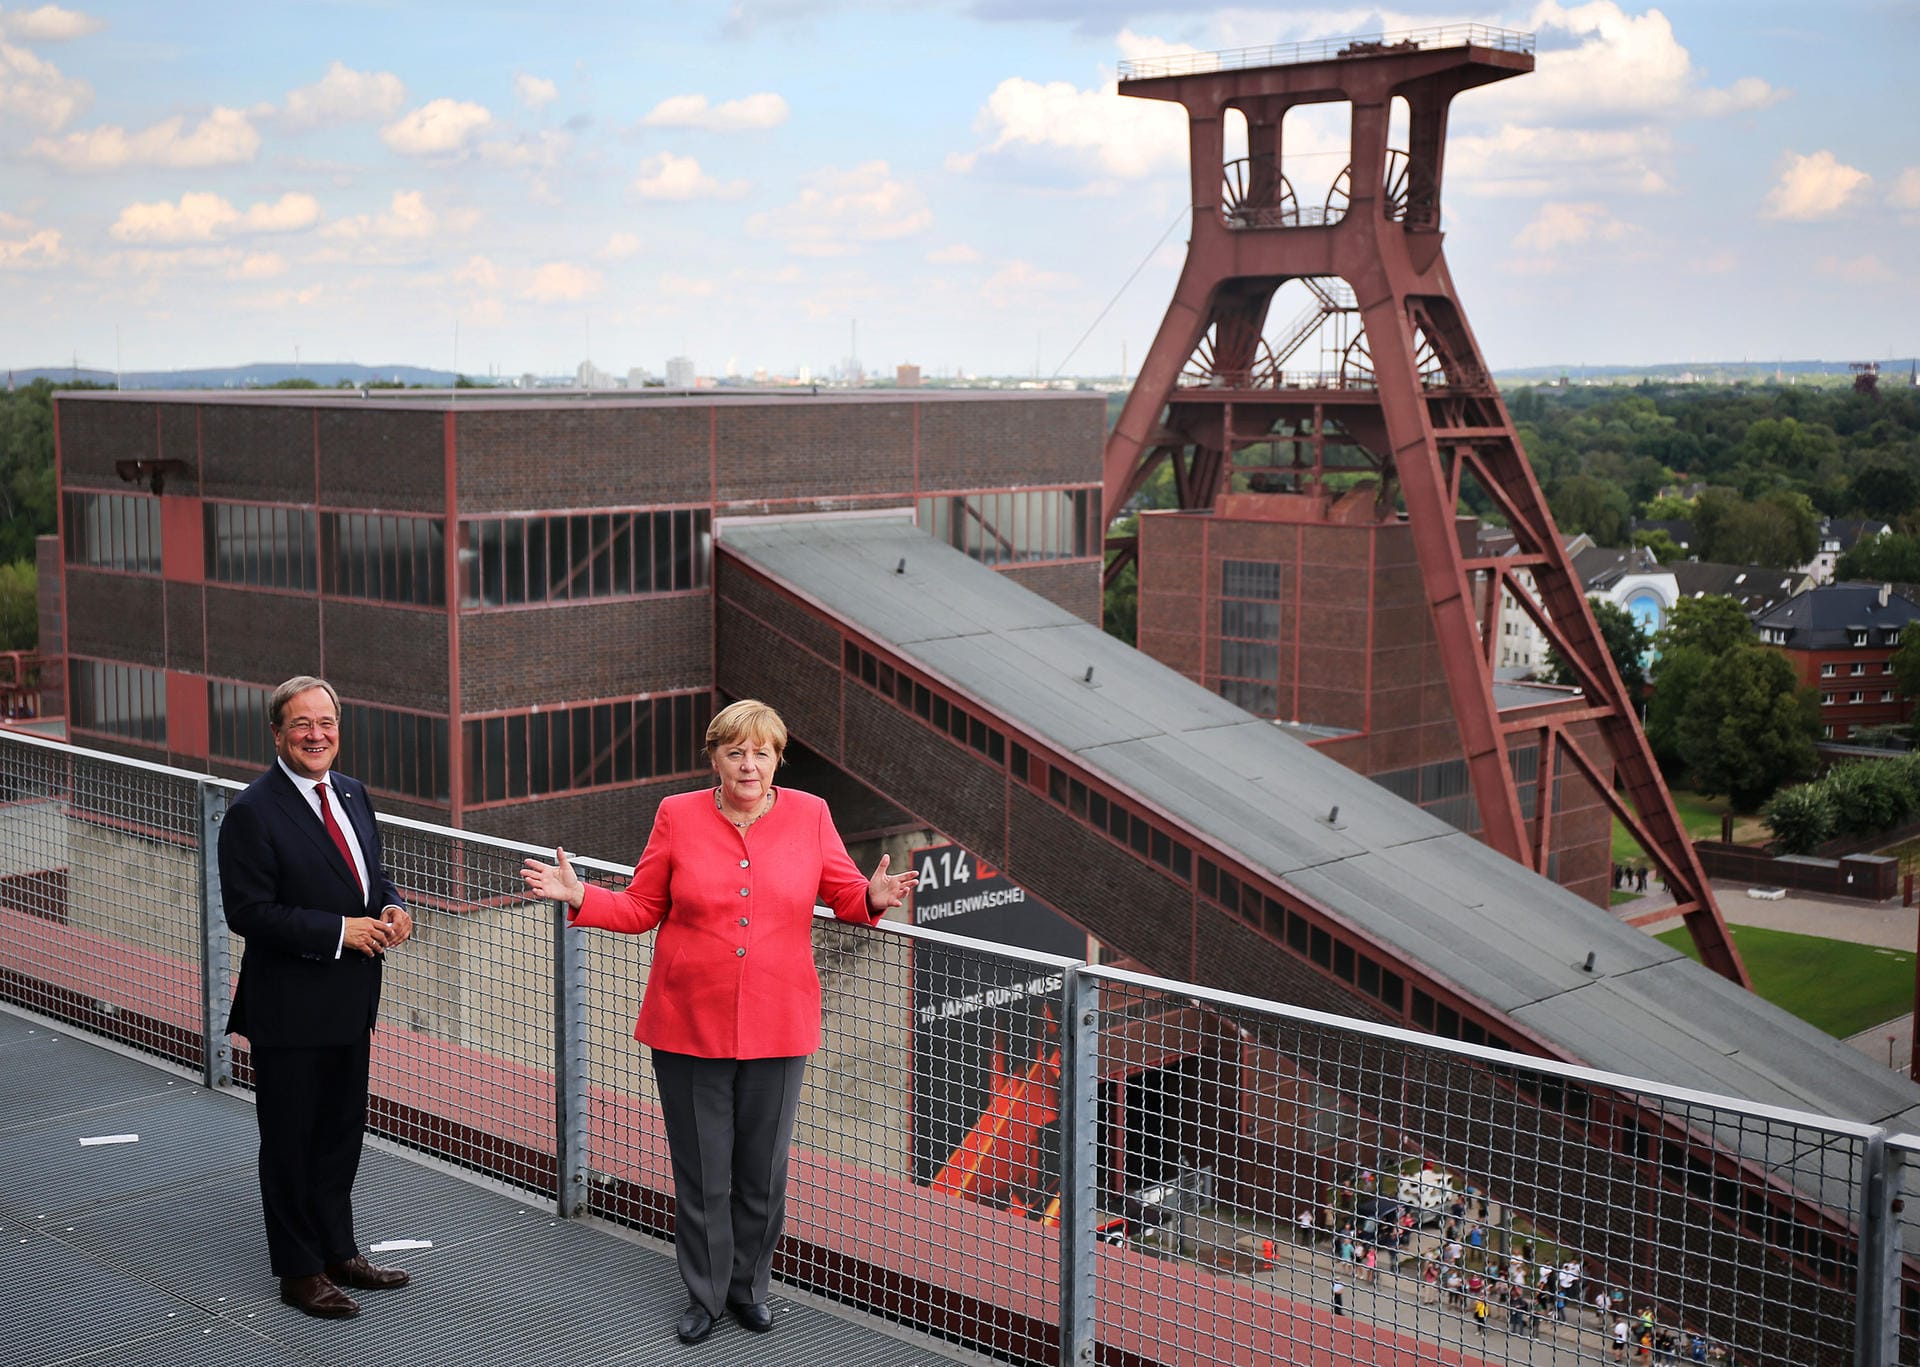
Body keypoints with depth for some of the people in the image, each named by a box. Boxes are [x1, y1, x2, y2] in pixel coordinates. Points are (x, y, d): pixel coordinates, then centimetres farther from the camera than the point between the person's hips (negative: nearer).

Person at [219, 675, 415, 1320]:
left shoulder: (351, 794, 8)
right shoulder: (253, 812, -16)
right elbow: (248, 911, -19)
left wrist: (391, 908, -3)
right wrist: (342, 930, -21)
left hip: (350, 1001, 7)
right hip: (290, 1007, -7)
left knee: (341, 1133, 18)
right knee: (290, 1141, 6)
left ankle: (338, 1253, 32)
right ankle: (299, 1272, 19)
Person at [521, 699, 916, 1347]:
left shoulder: (810, 815, 0)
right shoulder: (677, 816, -2)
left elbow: (843, 891, 7)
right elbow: (642, 909, 4)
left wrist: (873, 898, -14)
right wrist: (580, 897, -10)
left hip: (777, 1026, 1)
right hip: (690, 1025, -1)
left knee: (763, 1170, 11)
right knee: (701, 1170, 7)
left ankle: (748, 1286, 31)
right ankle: (704, 1294, 24)